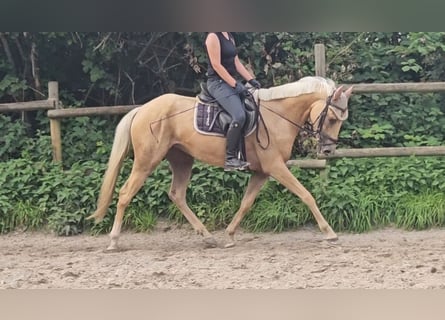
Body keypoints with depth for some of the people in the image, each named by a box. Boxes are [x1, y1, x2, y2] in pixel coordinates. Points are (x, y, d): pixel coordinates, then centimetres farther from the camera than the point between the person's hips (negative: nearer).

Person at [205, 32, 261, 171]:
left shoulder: (229, 37, 16)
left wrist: (251, 80, 6)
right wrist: (234, 84, -18)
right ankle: (230, 159, -20)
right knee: (239, 115, -26)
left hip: (233, 81, 10)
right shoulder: (213, 37, -12)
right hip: (218, 82, -10)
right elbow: (216, 65, -17)